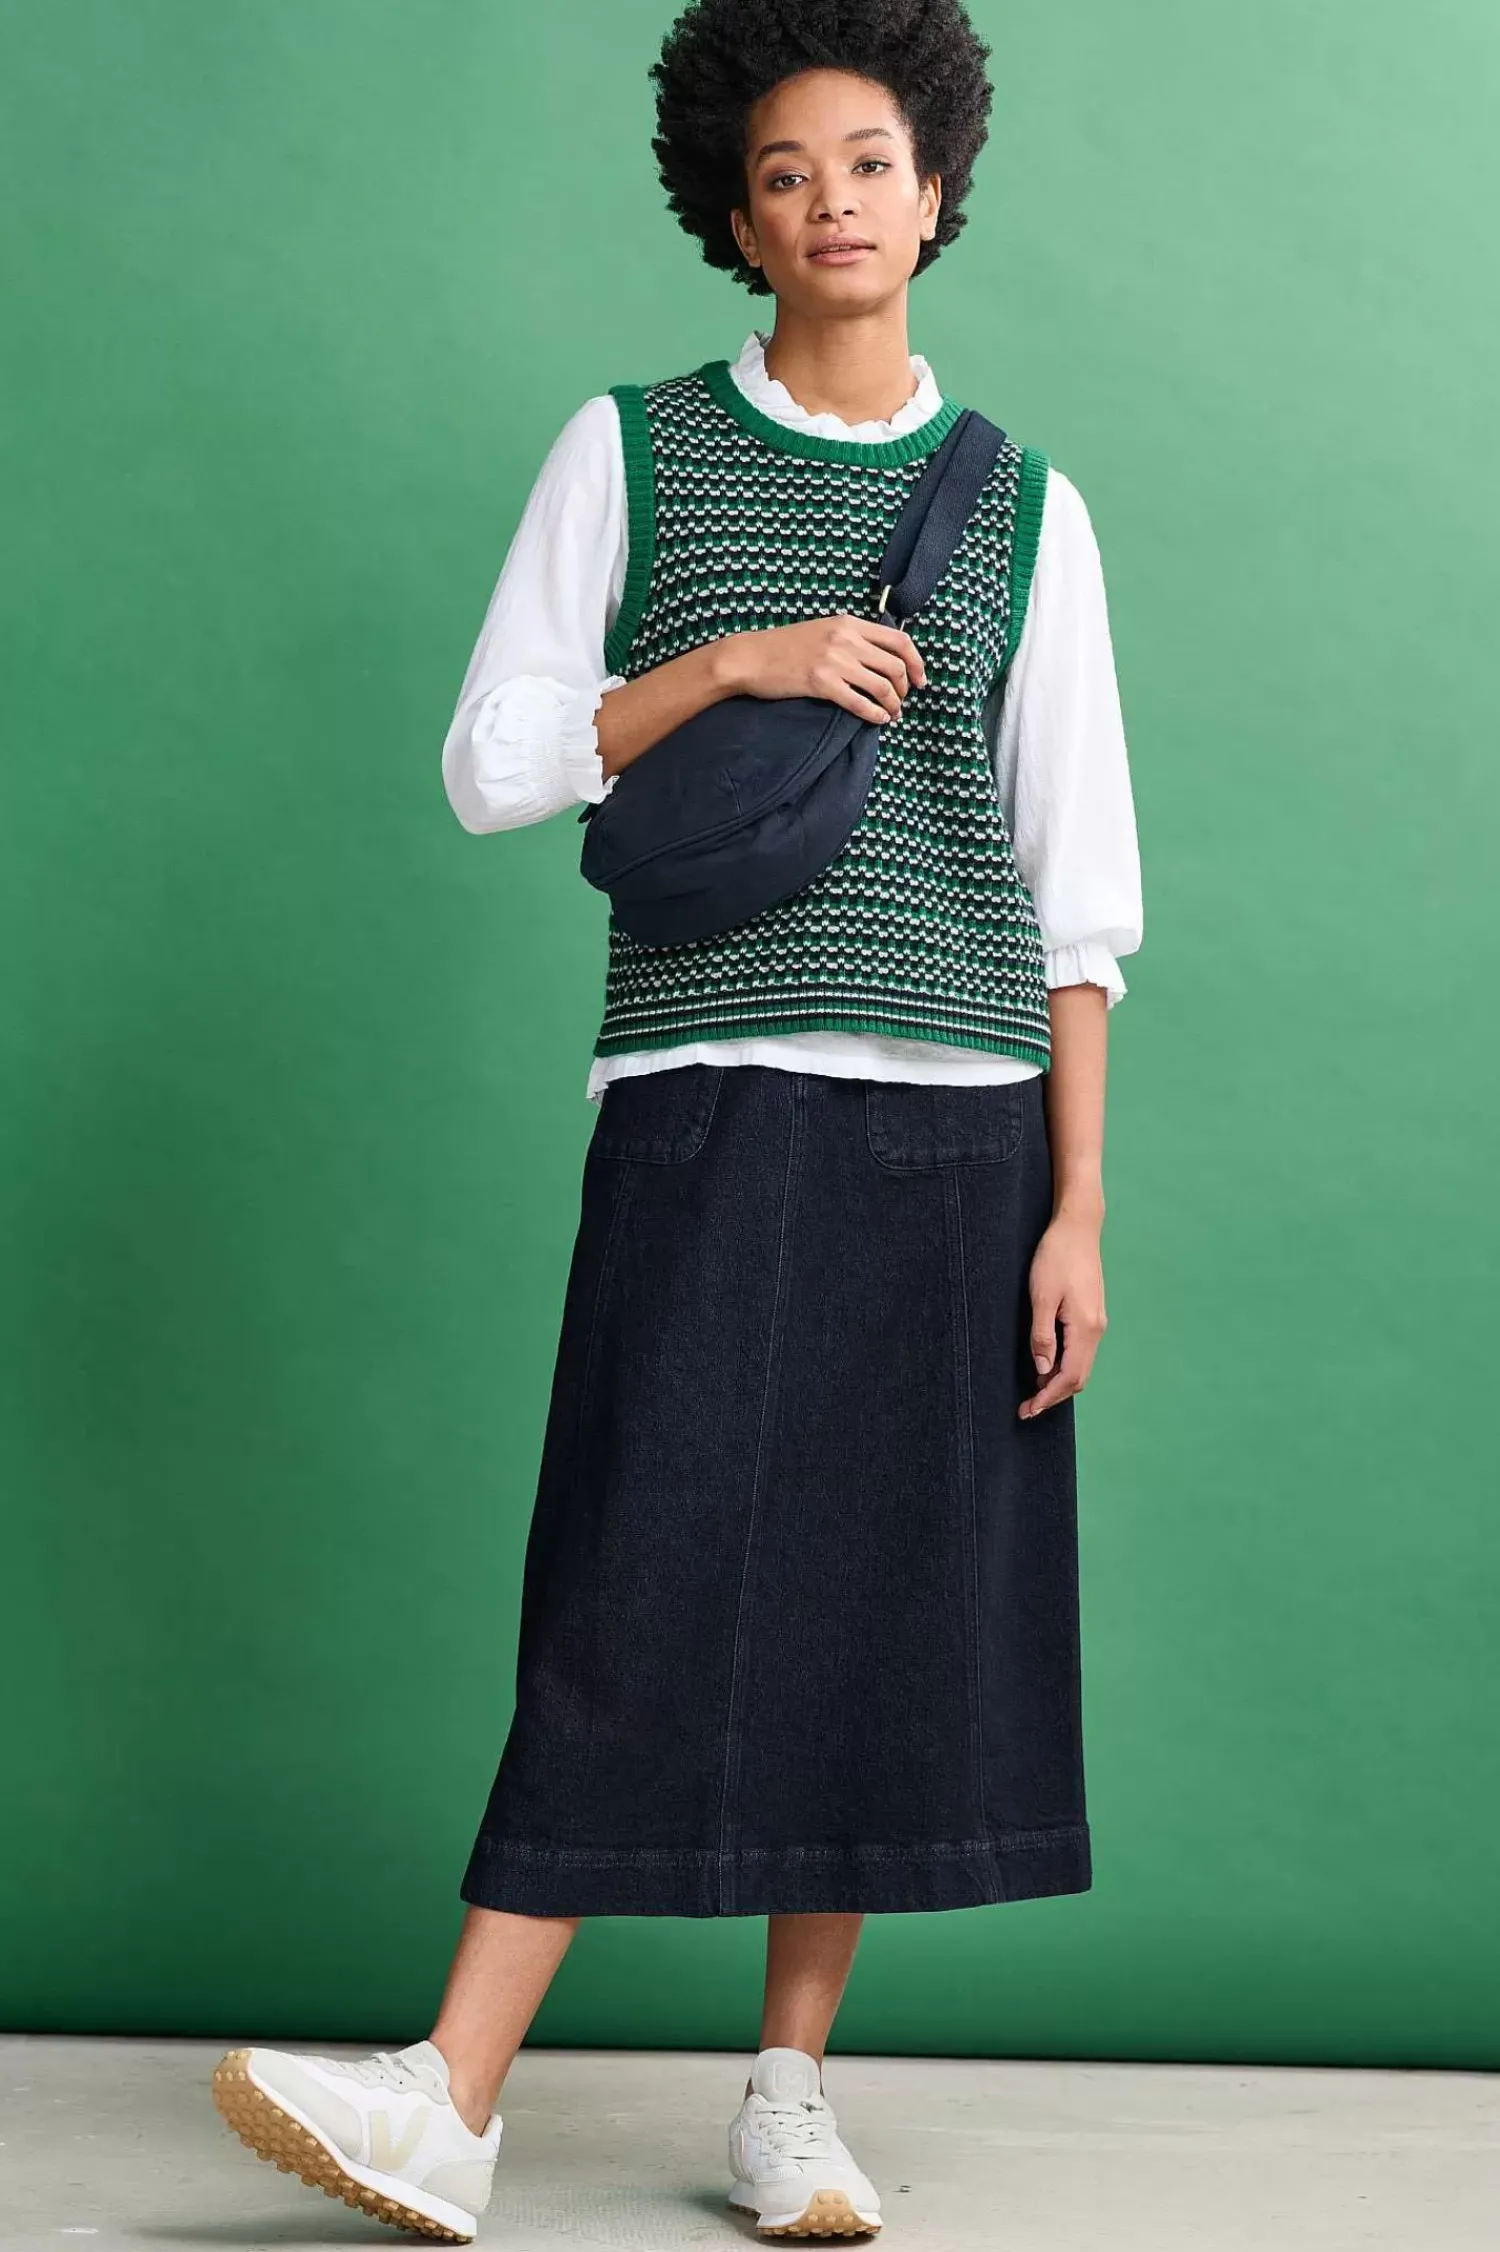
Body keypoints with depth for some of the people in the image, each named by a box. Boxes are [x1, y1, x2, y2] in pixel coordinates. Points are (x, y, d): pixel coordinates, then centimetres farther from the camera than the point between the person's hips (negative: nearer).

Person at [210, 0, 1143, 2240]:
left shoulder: (1024, 506, 10)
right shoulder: (633, 451, 9)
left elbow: (1082, 887, 8)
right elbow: (491, 763, 4)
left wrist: (1077, 1207, 2)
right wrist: (736, 661, -8)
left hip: (957, 1111, 2)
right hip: (709, 1097, -1)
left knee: (888, 1598, 2)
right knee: (642, 1589, -8)